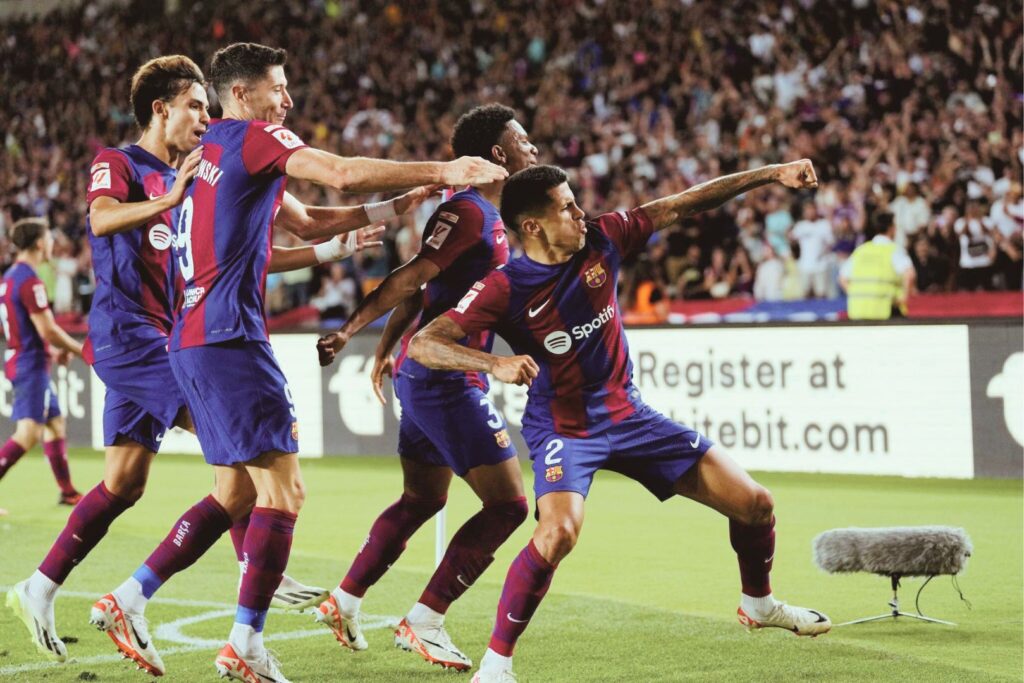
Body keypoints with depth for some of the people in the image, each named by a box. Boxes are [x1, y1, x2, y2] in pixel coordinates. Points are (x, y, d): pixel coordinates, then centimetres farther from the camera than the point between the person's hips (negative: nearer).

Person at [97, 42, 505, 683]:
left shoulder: (210, 153, 23)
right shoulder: (250, 138, -5)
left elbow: (306, 224, 24)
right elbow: (343, 173, -18)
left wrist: (394, 207, 18)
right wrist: (437, 171, -12)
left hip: (191, 341, 10)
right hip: (230, 338, -10)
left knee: (237, 491, 16)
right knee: (283, 489, -8)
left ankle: (129, 595, 14)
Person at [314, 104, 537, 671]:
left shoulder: (485, 214, 16)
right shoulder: (468, 212, -15)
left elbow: (421, 288, 21)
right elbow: (411, 279, -21)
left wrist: (385, 349, 24)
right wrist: (349, 330, -24)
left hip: (423, 375, 11)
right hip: (447, 380, -11)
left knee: (422, 500, 21)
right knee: (507, 505, -8)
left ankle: (343, 602, 28)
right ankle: (424, 623, -5)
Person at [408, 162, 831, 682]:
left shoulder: (601, 240, -8)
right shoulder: (504, 289, -20)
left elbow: (682, 206, -1)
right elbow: (423, 345, -25)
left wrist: (771, 174, -2)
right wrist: (494, 363, -42)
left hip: (627, 413, 5)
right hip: (562, 427, -5)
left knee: (754, 504, 4)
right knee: (559, 529, -35)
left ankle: (758, 603, 35)